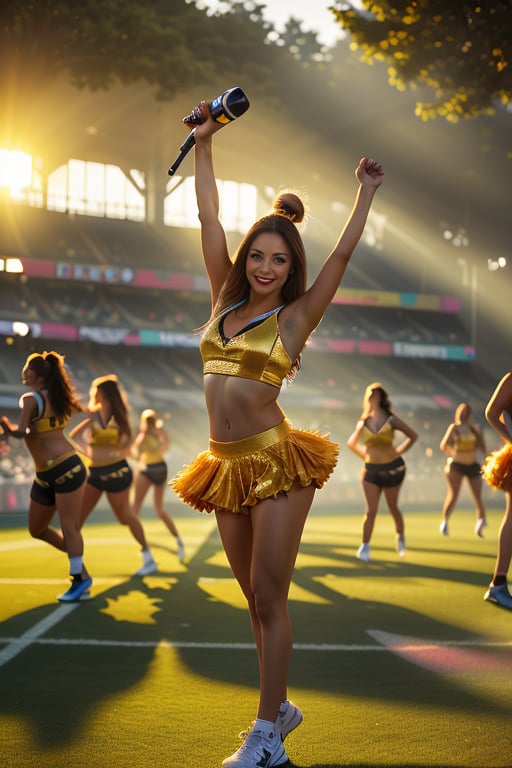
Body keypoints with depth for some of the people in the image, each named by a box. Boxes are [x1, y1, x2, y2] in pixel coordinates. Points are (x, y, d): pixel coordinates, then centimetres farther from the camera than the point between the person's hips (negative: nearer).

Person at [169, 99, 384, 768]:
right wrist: (204, 145, 11)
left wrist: (367, 190, 3)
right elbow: (209, 220, 11)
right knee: (257, 599, 13)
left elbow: (343, 253, -3)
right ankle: (280, 708, 26)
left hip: (275, 462, -5)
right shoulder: (226, 301, 11)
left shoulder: (295, 316, 0)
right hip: (227, 468, 5)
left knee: (269, 597, -5)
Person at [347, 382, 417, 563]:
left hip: (392, 468, -1)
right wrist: (364, 455, 7)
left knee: (393, 507, 9)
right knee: (371, 510, -7)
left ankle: (401, 536, 35)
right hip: (371, 469, 1)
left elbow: (413, 436, 3)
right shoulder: (363, 422, 2)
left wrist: (399, 452, 0)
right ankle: (365, 547, 0)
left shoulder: (391, 420, -5)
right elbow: (351, 443, 18)